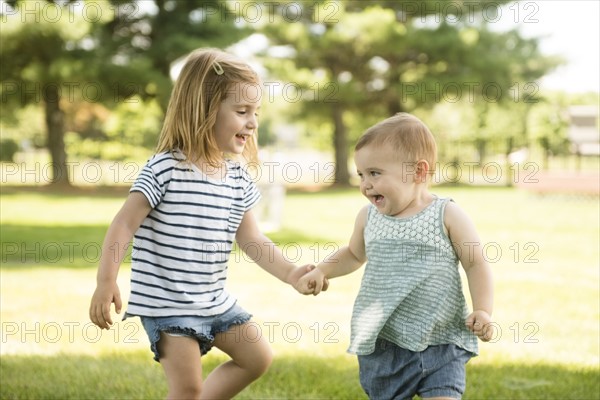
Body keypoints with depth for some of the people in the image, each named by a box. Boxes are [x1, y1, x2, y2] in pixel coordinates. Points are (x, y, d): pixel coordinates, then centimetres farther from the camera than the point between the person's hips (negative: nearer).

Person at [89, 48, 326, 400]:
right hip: (167, 302, -7)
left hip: (215, 300, 8)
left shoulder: (238, 178, 3)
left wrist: (289, 272, -6)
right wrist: (107, 282, -20)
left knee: (258, 357, 15)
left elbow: (250, 239, 6)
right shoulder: (166, 169, -18)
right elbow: (125, 224, -17)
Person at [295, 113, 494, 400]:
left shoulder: (447, 216, -8)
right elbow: (354, 254, 23)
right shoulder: (368, 217, 4)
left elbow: (476, 264, -3)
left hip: (440, 344, -4)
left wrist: (483, 310, -15)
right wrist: (321, 271, 9)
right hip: (382, 343, 4)